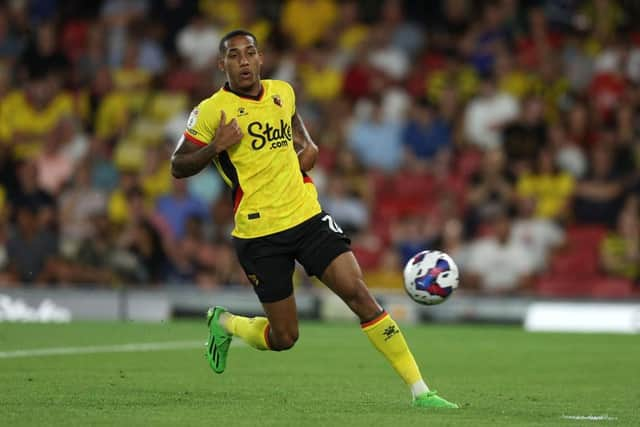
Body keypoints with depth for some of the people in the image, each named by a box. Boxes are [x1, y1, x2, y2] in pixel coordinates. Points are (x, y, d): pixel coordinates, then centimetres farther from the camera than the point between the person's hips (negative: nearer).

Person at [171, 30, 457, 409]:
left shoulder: (282, 92, 7)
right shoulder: (212, 110, -9)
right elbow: (178, 167, -5)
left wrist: (307, 145, 11)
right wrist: (215, 147, -22)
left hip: (308, 216, 4)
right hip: (259, 233, -4)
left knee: (358, 292, -12)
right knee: (284, 338, 1)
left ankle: (420, 391, -10)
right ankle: (224, 323, 35)